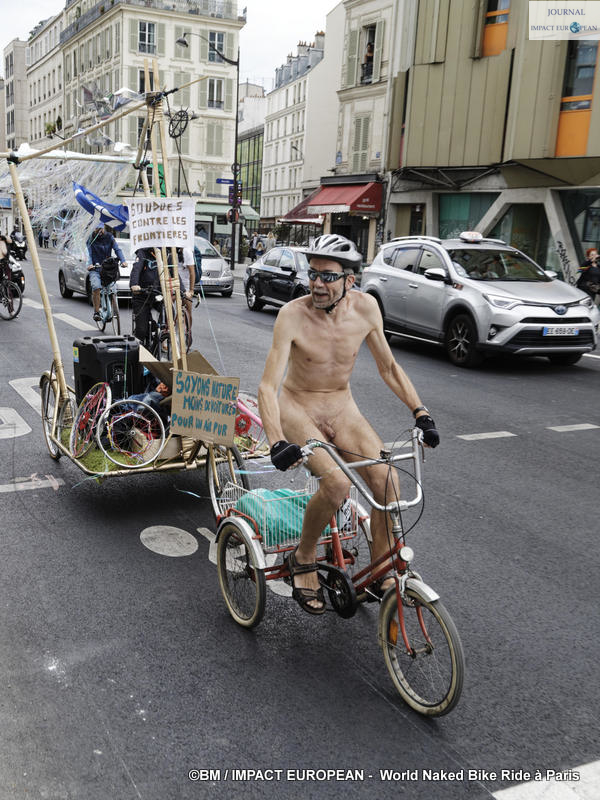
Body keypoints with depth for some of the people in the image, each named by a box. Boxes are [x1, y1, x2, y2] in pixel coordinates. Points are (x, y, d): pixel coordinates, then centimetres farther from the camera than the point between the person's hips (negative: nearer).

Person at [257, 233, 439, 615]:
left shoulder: (366, 307, -10)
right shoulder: (293, 315, -21)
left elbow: (388, 367, 3)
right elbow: (268, 386, -24)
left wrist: (420, 411, -6)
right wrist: (277, 442, -38)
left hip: (343, 410, 4)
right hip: (298, 408, -3)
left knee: (387, 479, -18)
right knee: (337, 483, -29)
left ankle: (381, 572, 2)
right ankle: (304, 559, -2)